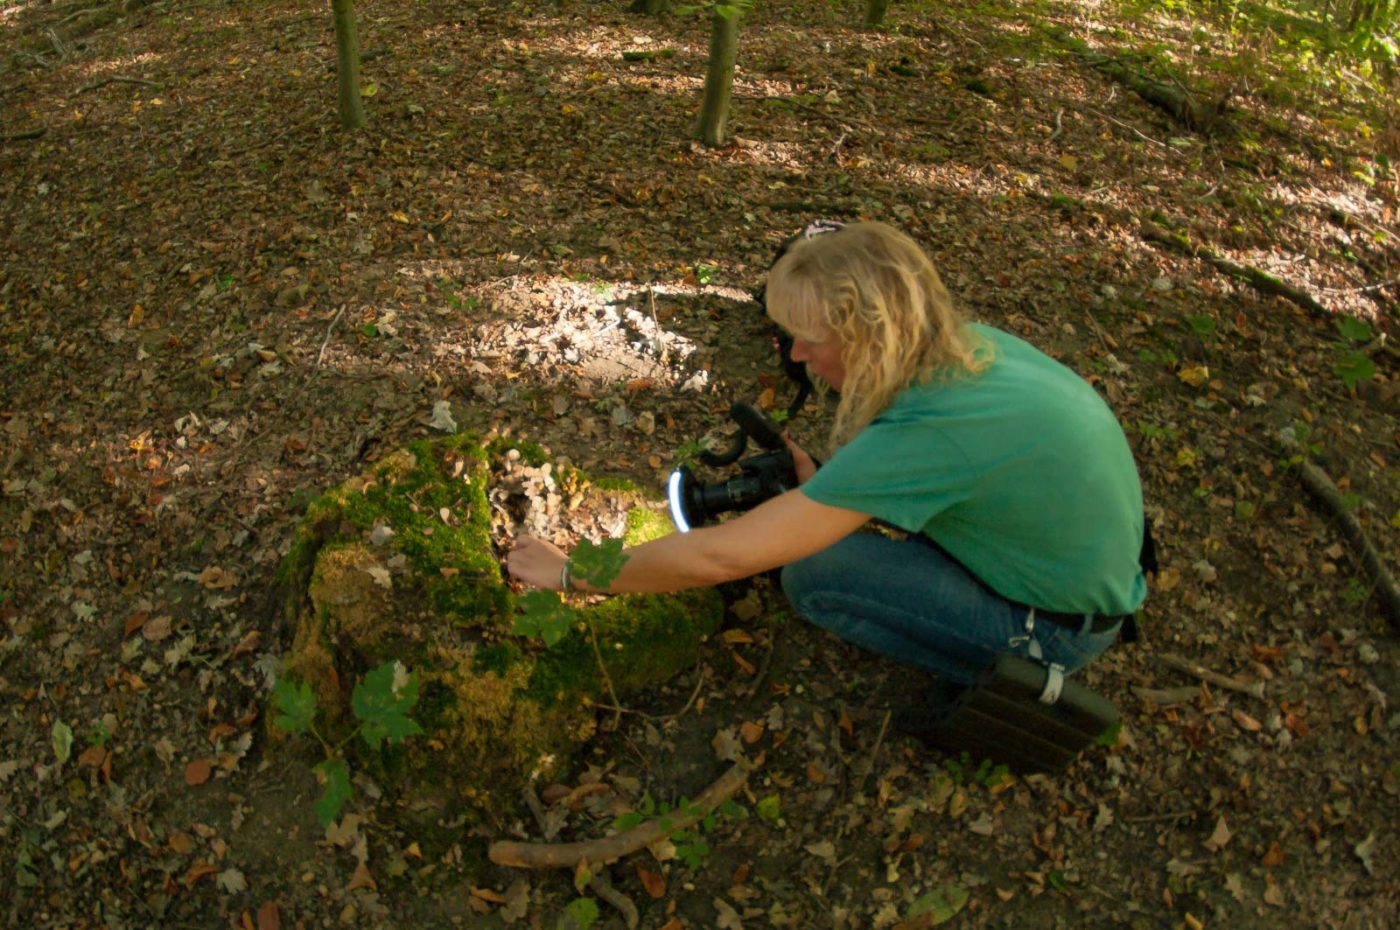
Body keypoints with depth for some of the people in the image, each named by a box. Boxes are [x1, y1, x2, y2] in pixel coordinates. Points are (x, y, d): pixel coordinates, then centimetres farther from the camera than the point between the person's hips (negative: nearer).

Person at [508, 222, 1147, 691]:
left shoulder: (919, 436, -33)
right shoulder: (970, 345, -9)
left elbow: (719, 557, -29)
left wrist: (571, 573, -17)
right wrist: (824, 490, -2)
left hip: (1063, 625, -7)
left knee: (813, 573, -14)